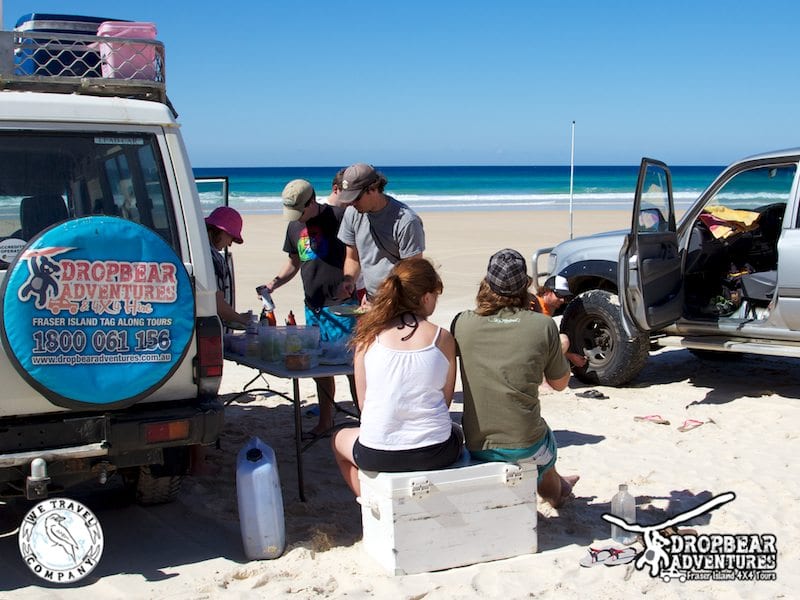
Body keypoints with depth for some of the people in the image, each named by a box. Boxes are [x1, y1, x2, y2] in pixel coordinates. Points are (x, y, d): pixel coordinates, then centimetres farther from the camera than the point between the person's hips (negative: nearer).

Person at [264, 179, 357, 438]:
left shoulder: (338, 216, -10)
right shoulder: (294, 227, 12)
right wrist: (274, 282, 6)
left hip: (342, 304, -7)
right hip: (313, 307, 7)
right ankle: (325, 421, 24)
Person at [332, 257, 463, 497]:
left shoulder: (369, 336, -4)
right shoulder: (442, 338, -5)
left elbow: (363, 402, 2)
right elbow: (446, 400, 3)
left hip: (377, 455, 0)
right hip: (434, 453, 0)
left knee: (340, 439, 35)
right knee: (456, 432, 38)